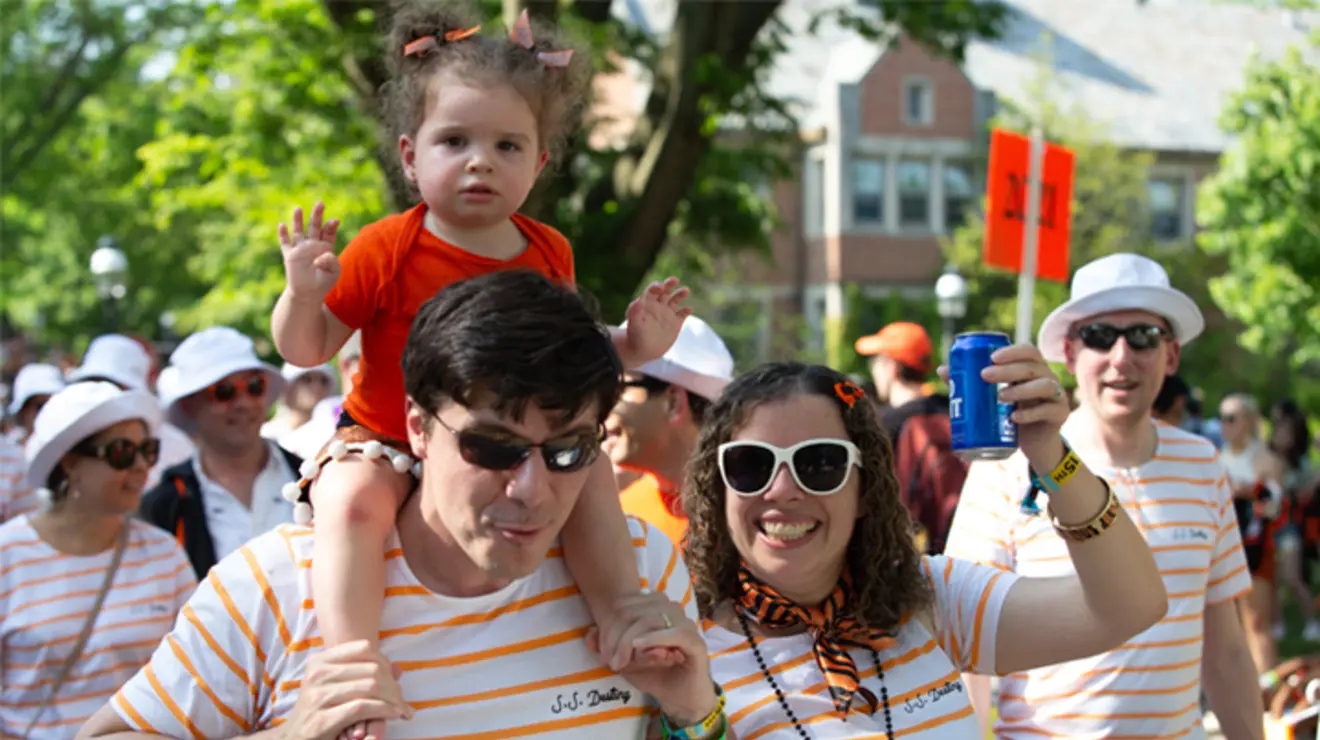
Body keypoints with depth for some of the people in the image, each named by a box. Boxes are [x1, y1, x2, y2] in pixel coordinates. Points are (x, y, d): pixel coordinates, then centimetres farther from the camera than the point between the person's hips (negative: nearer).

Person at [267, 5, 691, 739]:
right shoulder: (386, 251, -13)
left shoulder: (549, 253, 0)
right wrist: (304, 292, -27)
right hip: (383, 443, -4)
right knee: (353, 504, -33)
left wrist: (632, 346, -2)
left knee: (593, 470, -13)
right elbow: (306, 350, -7)